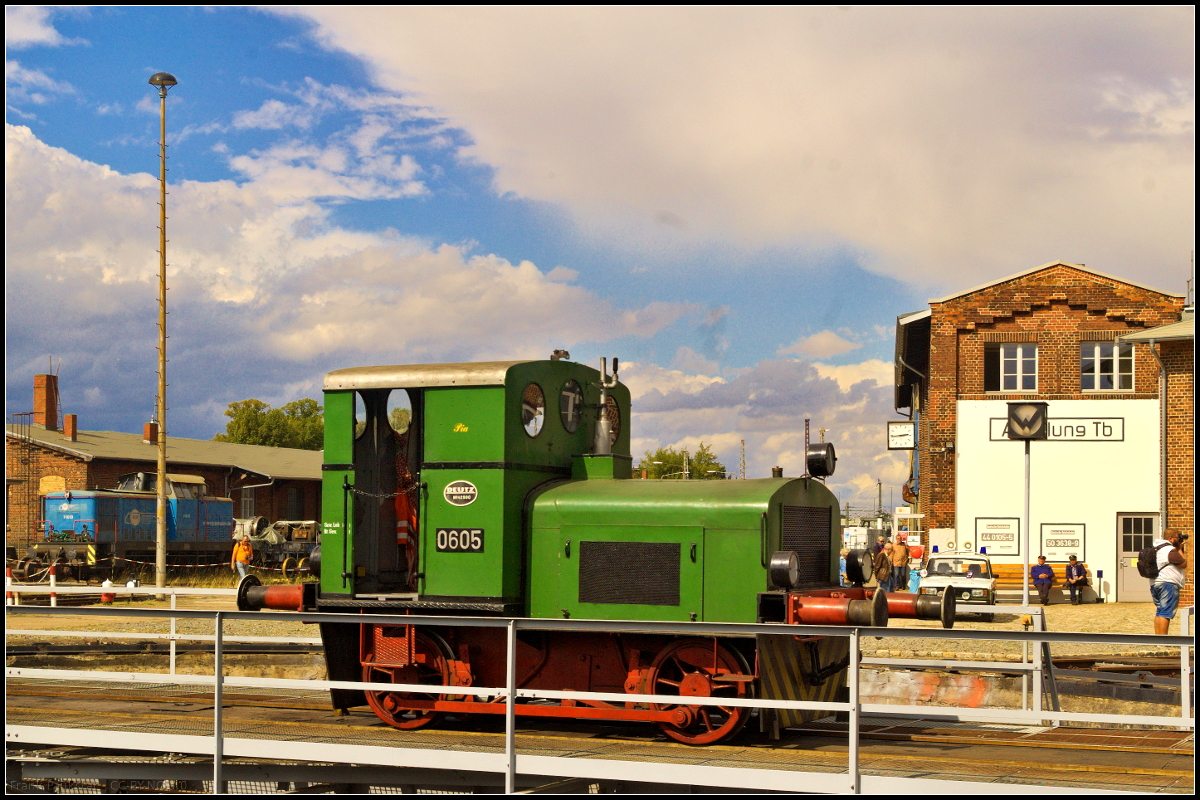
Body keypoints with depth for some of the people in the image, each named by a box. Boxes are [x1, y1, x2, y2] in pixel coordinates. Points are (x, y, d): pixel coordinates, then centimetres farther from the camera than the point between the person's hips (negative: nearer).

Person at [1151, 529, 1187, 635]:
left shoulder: (1156, 549, 18)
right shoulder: (1170, 550, -13)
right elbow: (1184, 564, -8)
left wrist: (1178, 548, 18)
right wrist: (1180, 549, 4)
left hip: (1154, 584, 9)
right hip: (1168, 584, -9)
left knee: (1159, 612, 14)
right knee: (1166, 613, -11)